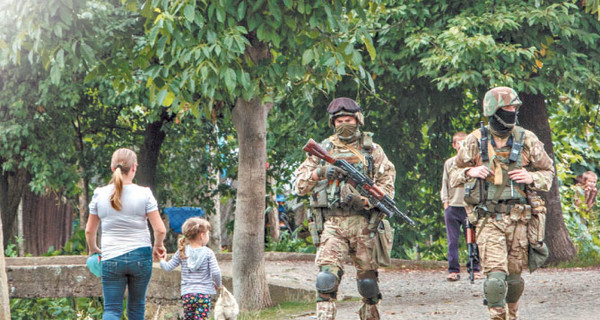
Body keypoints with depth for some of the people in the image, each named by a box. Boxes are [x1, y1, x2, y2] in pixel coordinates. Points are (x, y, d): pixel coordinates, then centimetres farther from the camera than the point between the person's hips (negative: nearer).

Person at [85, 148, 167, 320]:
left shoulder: (100, 194, -1)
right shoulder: (144, 194, -6)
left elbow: (89, 230, 8)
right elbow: (160, 229, -8)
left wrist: (93, 249, 27)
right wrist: (158, 246, 14)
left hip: (111, 259, 0)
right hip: (140, 257, 0)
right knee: (137, 306, 16)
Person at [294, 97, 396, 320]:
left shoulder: (372, 150, 9)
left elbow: (387, 185, 3)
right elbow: (299, 185, 10)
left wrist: (365, 200, -14)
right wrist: (318, 173, -10)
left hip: (362, 223, 0)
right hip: (331, 224, 0)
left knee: (368, 277, 5)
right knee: (327, 275, -16)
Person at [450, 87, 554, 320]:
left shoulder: (527, 140, 4)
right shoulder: (475, 141, 3)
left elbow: (548, 171, 14)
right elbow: (454, 175, 13)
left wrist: (532, 178, -7)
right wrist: (470, 172, -9)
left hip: (519, 219, 2)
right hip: (489, 220, -2)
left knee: (514, 279, 9)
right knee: (496, 278, -15)